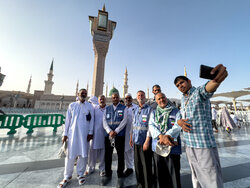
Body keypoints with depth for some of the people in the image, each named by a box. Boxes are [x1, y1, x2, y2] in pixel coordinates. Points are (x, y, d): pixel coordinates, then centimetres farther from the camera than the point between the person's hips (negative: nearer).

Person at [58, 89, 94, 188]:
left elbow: (91, 120, 3)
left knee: (83, 154, 7)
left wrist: (90, 132, -2)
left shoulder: (89, 106, 4)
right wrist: (65, 133, 4)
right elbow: (67, 120, 7)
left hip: (84, 134, 0)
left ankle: (80, 174, 27)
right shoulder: (72, 105, 6)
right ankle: (67, 176, 27)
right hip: (72, 133, 1)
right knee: (70, 154, 7)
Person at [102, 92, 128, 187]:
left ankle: (120, 176, 29)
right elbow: (104, 121, 2)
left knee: (120, 156, 9)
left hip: (120, 135, -2)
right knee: (107, 155, 12)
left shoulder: (124, 108, 2)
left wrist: (116, 131, -15)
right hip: (108, 135, 3)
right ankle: (108, 175, 34)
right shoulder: (107, 108, 10)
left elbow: (124, 121, -8)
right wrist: (109, 131, -13)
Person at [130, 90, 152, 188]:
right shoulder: (135, 109, 8)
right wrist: (131, 137, 13)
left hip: (144, 141, -5)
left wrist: (147, 141, -16)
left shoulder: (149, 109, -9)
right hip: (136, 141, 6)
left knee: (146, 165, 8)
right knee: (137, 164, 17)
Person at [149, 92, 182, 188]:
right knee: (160, 173, 16)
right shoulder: (153, 113, 8)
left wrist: (166, 136, -22)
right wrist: (161, 136, -20)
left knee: (174, 174, 6)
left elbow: (178, 125, -10)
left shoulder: (175, 111, 3)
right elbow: (151, 126, -4)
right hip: (157, 147, 3)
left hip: (172, 147, -2)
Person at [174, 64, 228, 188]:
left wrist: (217, 80, -54)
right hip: (189, 145, 7)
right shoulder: (183, 100, 13)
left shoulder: (199, 92, -8)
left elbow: (207, 88, -32)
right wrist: (180, 122, -9)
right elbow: (178, 116, 13)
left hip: (204, 146, -7)